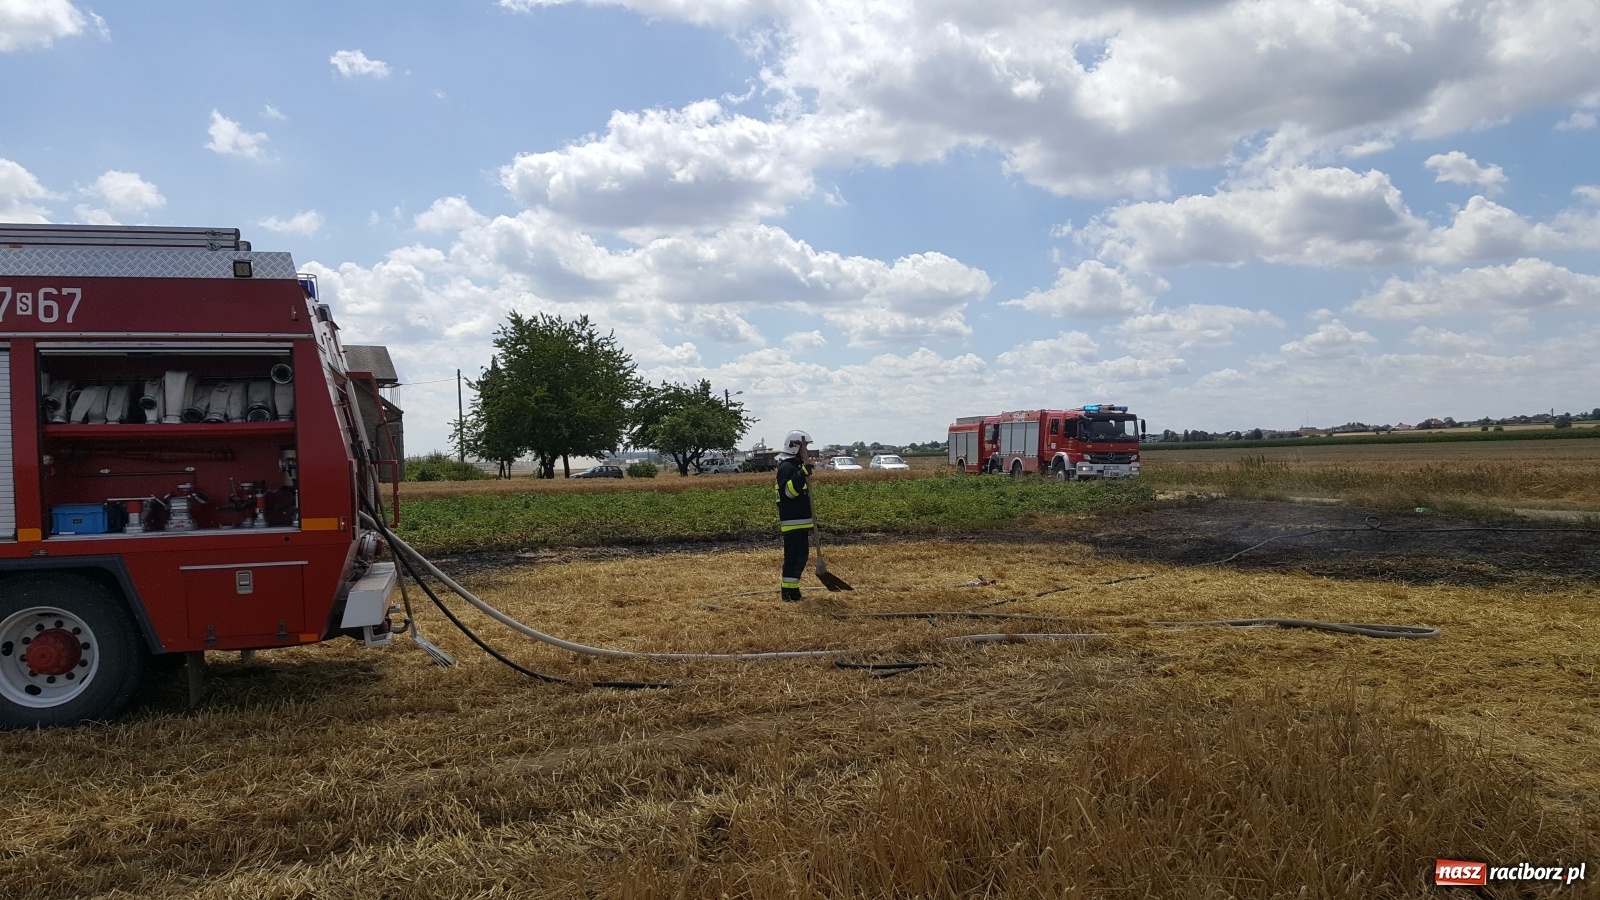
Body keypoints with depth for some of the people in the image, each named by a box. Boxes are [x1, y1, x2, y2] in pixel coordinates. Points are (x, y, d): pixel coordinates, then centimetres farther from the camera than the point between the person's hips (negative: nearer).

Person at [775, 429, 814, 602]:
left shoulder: (796, 466, 18)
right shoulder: (787, 467, -15)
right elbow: (789, 491, -31)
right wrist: (805, 471, -34)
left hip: (801, 521, 10)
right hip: (793, 522, -10)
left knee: (800, 555, 13)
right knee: (794, 556, -9)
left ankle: (789, 589, 21)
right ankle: (789, 593, -7)